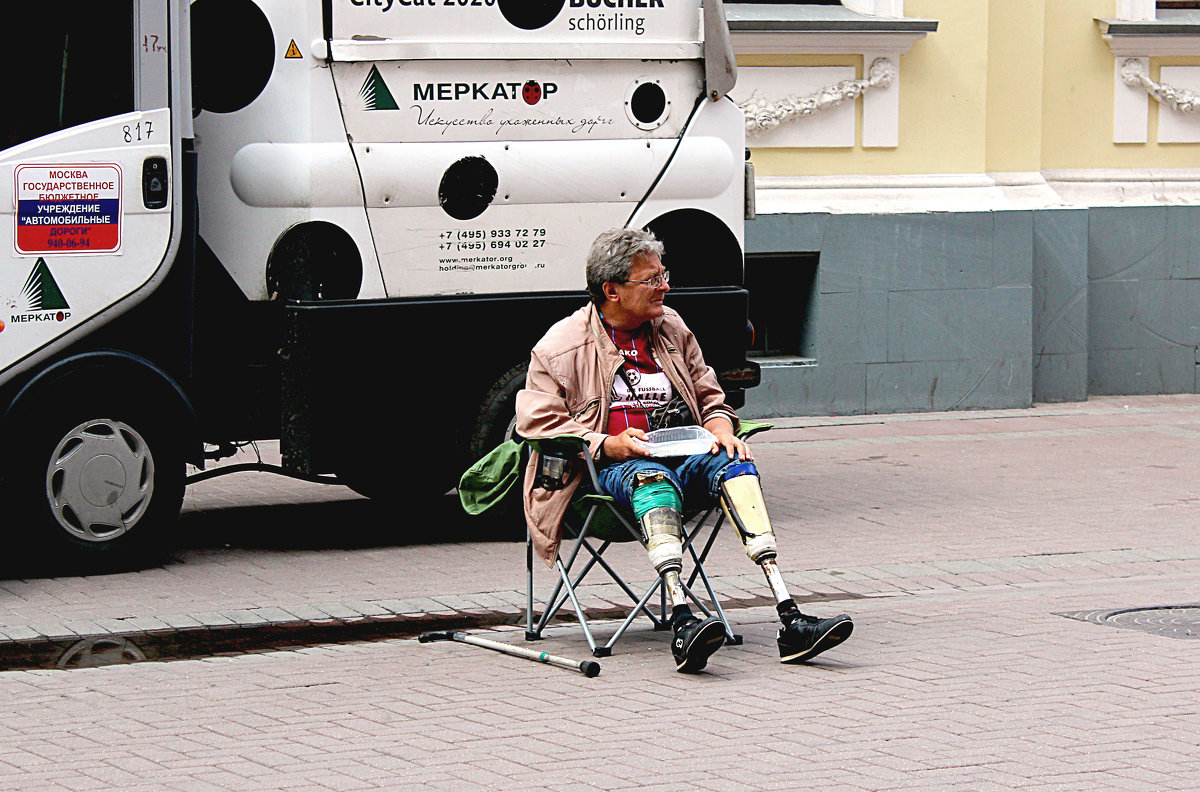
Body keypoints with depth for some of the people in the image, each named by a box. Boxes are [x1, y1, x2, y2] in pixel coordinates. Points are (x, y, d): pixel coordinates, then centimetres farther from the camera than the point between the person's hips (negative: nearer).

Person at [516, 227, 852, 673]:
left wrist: (721, 431, 0)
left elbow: (709, 399, 25)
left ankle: (789, 619, -41)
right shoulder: (561, 347, 3)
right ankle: (682, 623, -58)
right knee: (654, 478, -39)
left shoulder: (672, 330, 19)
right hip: (608, 468, -5)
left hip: (679, 457, 5)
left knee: (734, 464, -27)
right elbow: (537, 421, -3)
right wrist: (609, 445, -15)